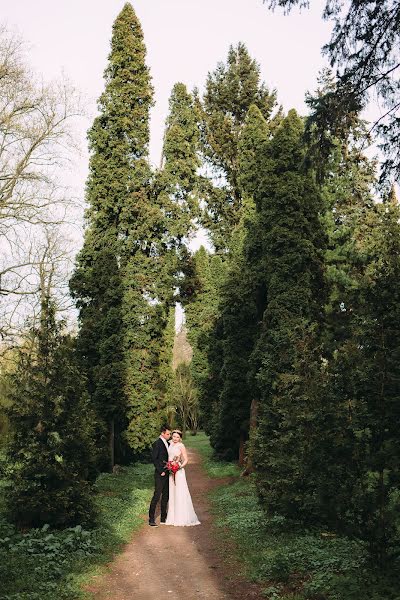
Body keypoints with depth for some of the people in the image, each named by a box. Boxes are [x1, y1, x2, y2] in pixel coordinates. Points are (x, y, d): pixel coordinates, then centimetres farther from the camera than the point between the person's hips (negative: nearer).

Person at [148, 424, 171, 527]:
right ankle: (151, 519, 0)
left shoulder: (167, 443, 13)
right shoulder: (157, 443, -12)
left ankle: (163, 517, 20)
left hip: (166, 473, 8)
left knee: (166, 496, 12)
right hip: (160, 475, -8)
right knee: (157, 496, -7)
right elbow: (154, 459, -15)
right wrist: (161, 471, -16)